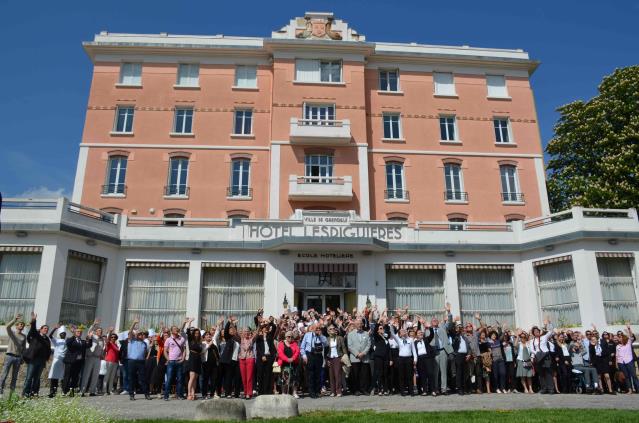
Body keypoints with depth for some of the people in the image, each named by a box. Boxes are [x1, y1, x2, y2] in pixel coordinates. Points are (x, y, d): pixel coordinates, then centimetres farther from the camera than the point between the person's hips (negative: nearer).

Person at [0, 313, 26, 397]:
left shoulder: (24, 336, 12)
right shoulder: (12, 332, 3)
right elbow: (8, 326, -20)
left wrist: (23, 358, 9)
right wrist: (15, 319, -32)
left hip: (18, 357, 3)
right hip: (9, 356, -3)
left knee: (15, 376, 5)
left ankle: (12, 392, 9)